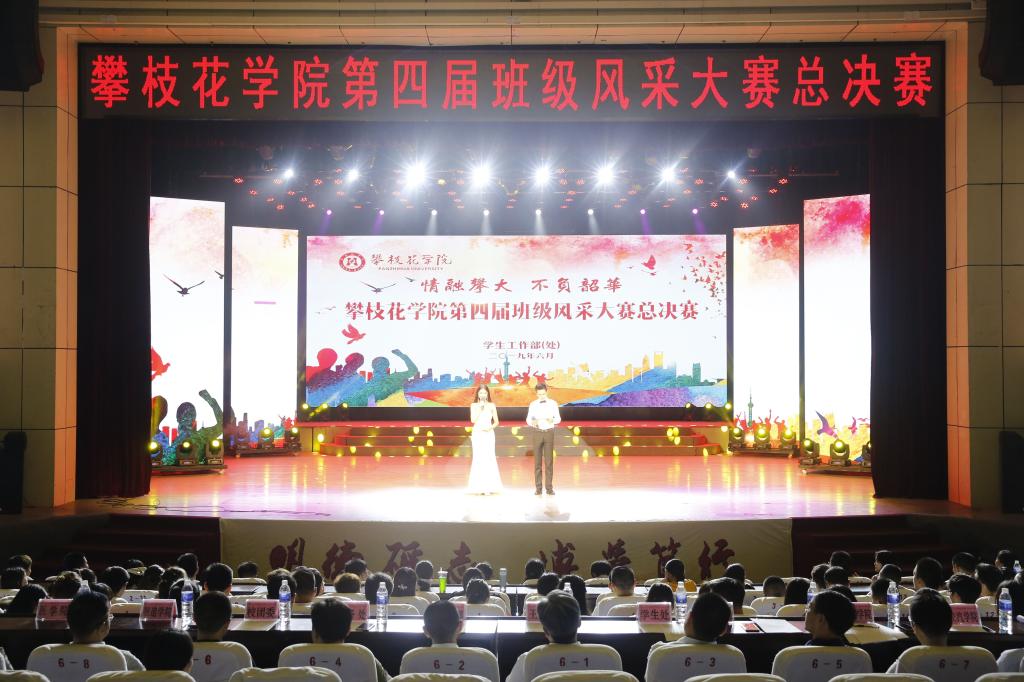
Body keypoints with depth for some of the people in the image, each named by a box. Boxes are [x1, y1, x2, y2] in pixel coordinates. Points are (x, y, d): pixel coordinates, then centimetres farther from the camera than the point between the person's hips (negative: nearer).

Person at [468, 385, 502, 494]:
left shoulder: (491, 405, 7)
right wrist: (480, 409, -11)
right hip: (477, 434, 0)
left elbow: (496, 422, 7)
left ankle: (489, 486, -2)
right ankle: (478, 487, 0)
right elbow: (473, 420, -7)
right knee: (478, 458, -3)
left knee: (489, 458, -5)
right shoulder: (474, 405, 5)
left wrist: (490, 427, -11)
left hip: (488, 434, 0)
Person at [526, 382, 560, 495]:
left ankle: (549, 487, 2)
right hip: (537, 433, 1)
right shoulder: (533, 404, 5)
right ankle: (538, 487, 7)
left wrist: (552, 420, -19)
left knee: (549, 461, -1)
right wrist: (532, 422, -18)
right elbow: (528, 419, 4)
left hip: (549, 432, -1)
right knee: (537, 461, 2)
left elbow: (558, 418, 3)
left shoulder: (553, 403, 3)